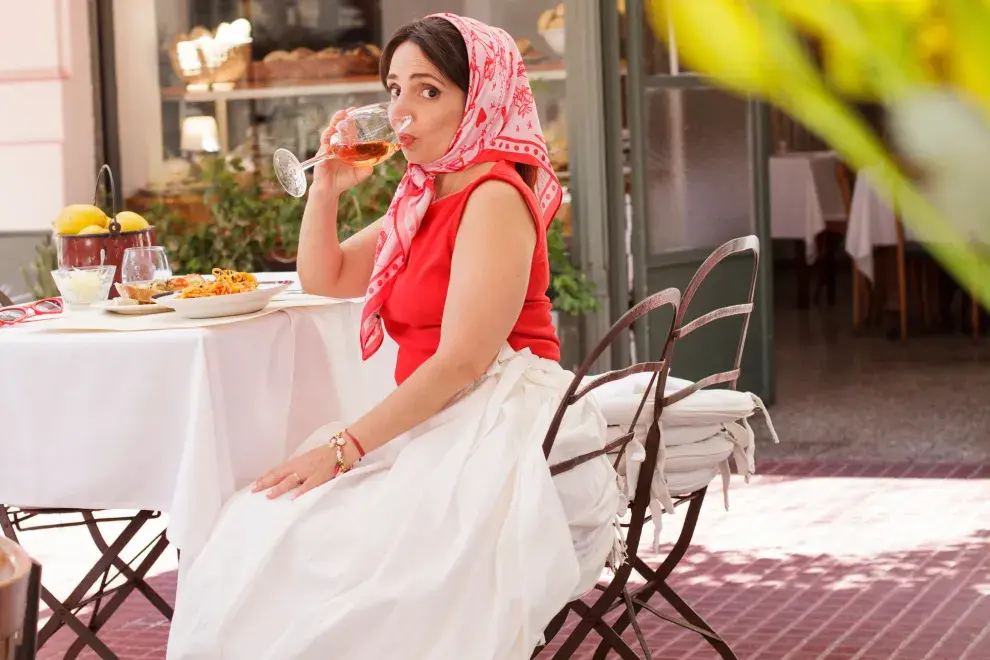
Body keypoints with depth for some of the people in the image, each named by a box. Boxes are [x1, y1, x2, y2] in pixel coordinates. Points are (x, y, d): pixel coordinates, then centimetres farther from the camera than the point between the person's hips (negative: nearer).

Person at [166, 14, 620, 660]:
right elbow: (324, 278, 27)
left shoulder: (494, 199, -10)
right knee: (259, 538, -10)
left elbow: (461, 363, -18)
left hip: (501, 432, -9)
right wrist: (327, 187, 10)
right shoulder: (424, 200, 19)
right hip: (438, 431, 9)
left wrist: (345, 448, -20)